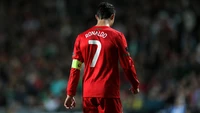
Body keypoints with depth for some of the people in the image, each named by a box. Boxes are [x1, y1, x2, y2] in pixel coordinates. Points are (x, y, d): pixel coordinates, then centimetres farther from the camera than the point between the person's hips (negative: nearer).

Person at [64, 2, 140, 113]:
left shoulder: (82, 37, 7)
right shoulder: (116, 36, -4)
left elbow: (75, 68, 7)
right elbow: (127, 64, 0)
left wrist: (70, 94, 11)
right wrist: (135, 84, 15)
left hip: (88, 94, 4)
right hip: (109, 93, -4)